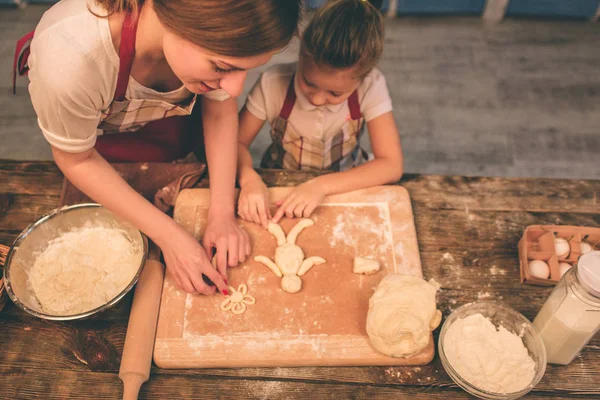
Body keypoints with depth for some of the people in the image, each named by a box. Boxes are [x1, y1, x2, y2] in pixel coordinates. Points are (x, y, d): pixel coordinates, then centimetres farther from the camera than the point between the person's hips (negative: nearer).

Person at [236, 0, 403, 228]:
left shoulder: (370, 87, -20)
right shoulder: (273, 84, -20)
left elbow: (391, 165, -21)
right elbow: (237, 141, -10)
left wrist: (322, 186, -31)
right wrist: (249, 179, -31)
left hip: (344, 190, 0)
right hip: (279, 191, 1)